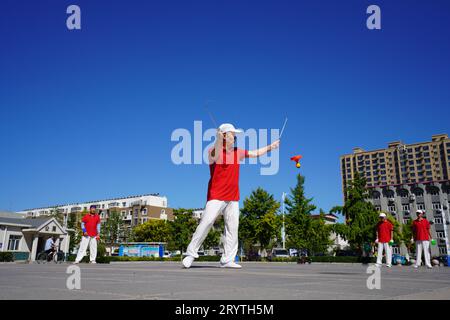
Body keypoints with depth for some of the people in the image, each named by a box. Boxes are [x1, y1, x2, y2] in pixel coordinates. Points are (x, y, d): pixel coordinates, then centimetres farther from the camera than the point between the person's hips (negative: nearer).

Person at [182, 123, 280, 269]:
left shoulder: (238, 152, 13)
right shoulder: (214, 151, -6)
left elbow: (255, 153, 25)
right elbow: (214, 157, -30)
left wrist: (270, 147, 21)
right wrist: (219, 140, -47)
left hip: (233, 198, 6)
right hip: (216, 196, -6)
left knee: (233, 227, 3)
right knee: (206, 223, -11)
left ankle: (227, 260, 10)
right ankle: (191, 253, 2)